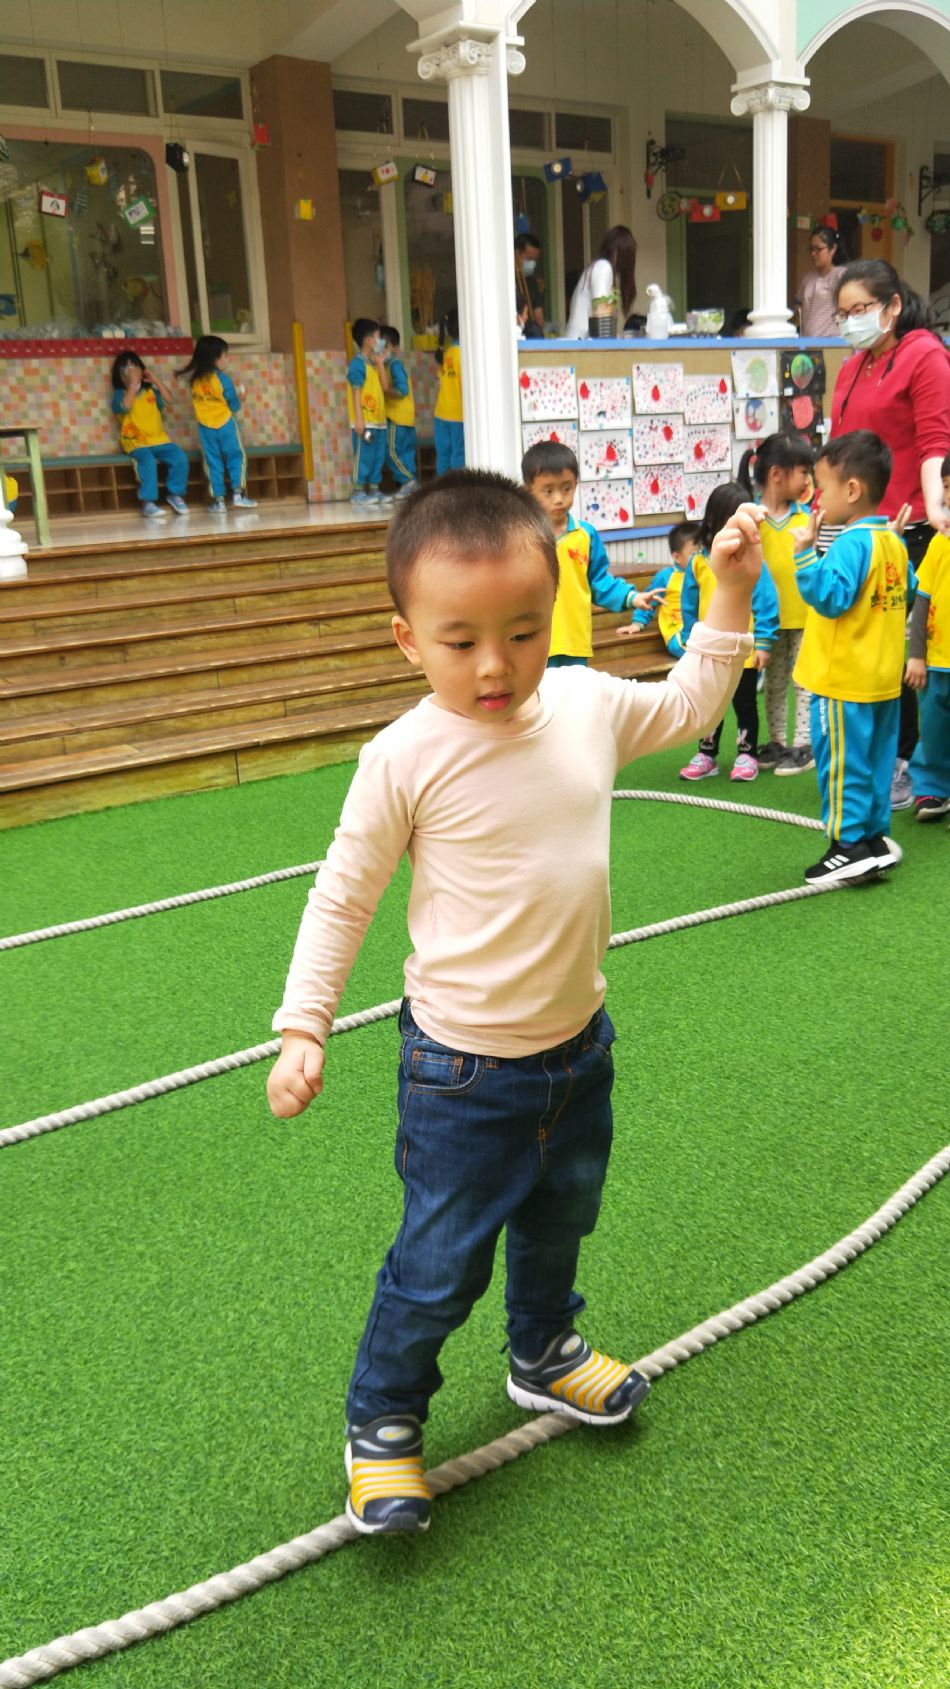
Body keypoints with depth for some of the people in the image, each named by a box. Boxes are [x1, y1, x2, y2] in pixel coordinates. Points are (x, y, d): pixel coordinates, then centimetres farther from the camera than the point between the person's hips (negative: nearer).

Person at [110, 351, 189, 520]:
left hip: (159, 440, 4)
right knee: (148, 461, -35)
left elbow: (169, 400, 2)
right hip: (136, 443, -4)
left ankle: (175, 494, 1)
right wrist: (133, 386, -17)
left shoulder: (150, 391, 16)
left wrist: (156, 381, 1)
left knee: (180, 458, -19)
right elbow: (125, 407, -19)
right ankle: (147, 502, -31)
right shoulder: (120, 393, 3)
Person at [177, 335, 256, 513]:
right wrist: (239, 398, 14)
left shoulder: (195, 379, -2)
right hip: (225, 424, -4)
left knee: (212, 463, 8)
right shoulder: (223, 379, -14)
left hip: (205, 427, 4)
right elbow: (234, 406, -7)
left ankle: (218, 500, 6)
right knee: (236, 457, 9)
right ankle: (238, 494, 2)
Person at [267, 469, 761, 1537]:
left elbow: (688, 706, 15)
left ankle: (544, 1354, 56)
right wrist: (303, 1029, -12)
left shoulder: (587, 705, -7)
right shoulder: (406, 759, -21)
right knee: (440, 1265, 7)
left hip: (577, 1046, 6)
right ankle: (381, 1419, 35)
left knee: (558, 1222, 27)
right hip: (463, 1073, -5)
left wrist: (730, 595, 8)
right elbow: (341, 898, -10)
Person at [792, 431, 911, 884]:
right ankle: (874, 837, 22)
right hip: (884, 679, 9)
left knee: (843, 763, -2)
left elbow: (829, 596, -28)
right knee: (875, 759, 15)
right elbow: (908, 592, 22)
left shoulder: (852, 543, -20)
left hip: (843, 682, -9)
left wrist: (806, 552, -29)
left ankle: (849, 845, 1)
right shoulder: (894, 541, 9)